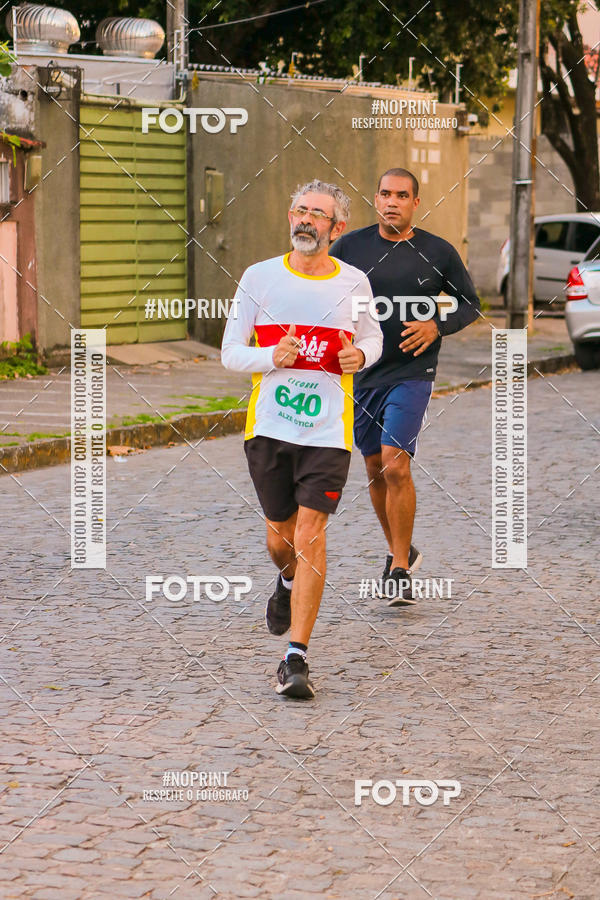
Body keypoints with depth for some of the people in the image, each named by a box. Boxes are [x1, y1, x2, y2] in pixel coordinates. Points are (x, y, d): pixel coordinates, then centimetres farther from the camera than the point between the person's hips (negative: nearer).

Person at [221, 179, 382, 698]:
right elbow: (230, 352, 4)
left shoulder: (354, 283, 2)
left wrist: (361, 355, -5)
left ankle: (297, 659, -9)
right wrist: (272, 357, -16)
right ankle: (289, 582, 51)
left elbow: (373, 337, 19)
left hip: (328, 429, -1)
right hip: (269, 426, 1)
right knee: (280, 535, 12)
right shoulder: (259, 277, 1)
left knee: (310, 534, -12)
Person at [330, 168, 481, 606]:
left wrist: (436, 327, -10)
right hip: (361, 372, 3)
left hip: (412, 372, -3)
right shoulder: (350, 246, 1)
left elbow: (470, 304, 8)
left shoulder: (438, 252, -2)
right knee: (375, 468, 12)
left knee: (396, 466, -16)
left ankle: (401, 571, -6)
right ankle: (400, 551, 33)